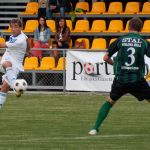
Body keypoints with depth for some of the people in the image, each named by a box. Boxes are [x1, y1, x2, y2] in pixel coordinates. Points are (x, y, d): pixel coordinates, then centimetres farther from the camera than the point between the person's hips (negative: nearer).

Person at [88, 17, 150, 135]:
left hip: (120, 79, 2)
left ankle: (95, 128, 10)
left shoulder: (120, 40, 4)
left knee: (110, 102, 19)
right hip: (137, 80, -2)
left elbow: (106, 58, 4)